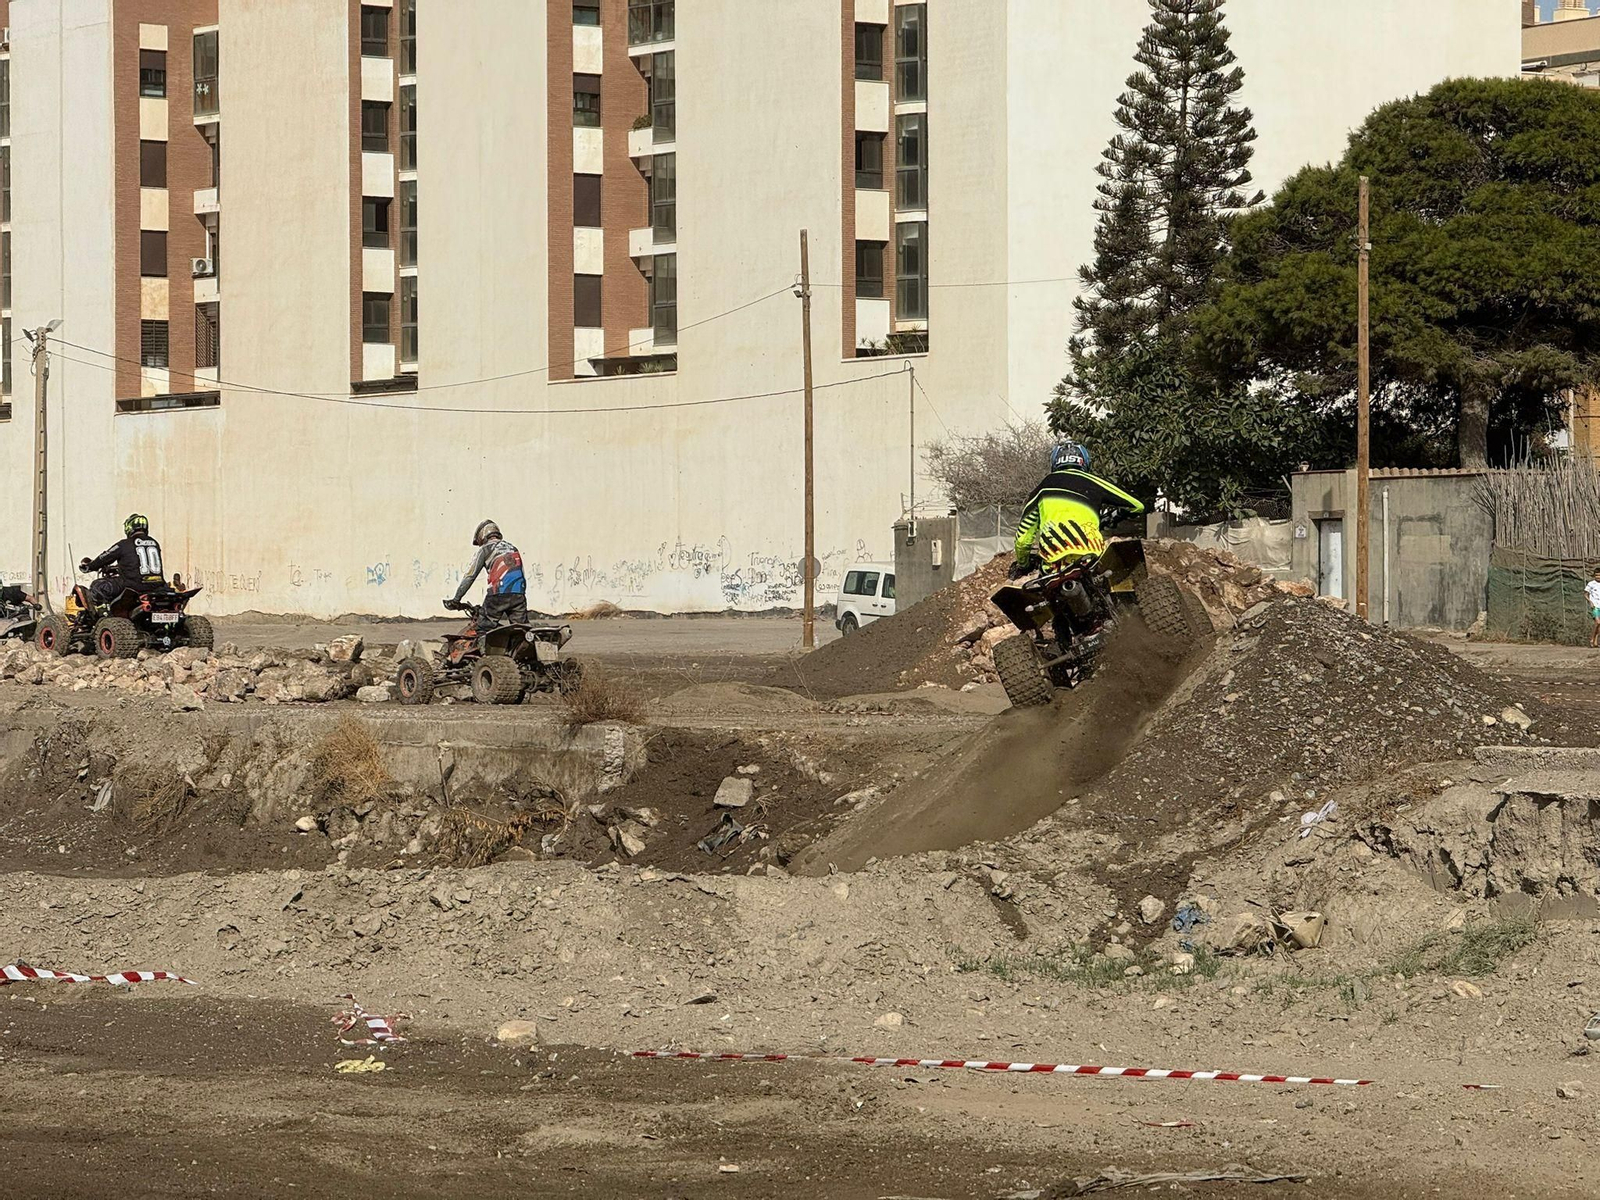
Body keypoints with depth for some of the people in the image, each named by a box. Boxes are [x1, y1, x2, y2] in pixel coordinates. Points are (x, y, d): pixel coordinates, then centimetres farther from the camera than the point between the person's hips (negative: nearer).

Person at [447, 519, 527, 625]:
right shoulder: (512, 548, 24)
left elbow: (470, 575, 5)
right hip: (518, 595, 4)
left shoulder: (485, 549, 9)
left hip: (498, 595, -4)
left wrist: (456, 599, 7)